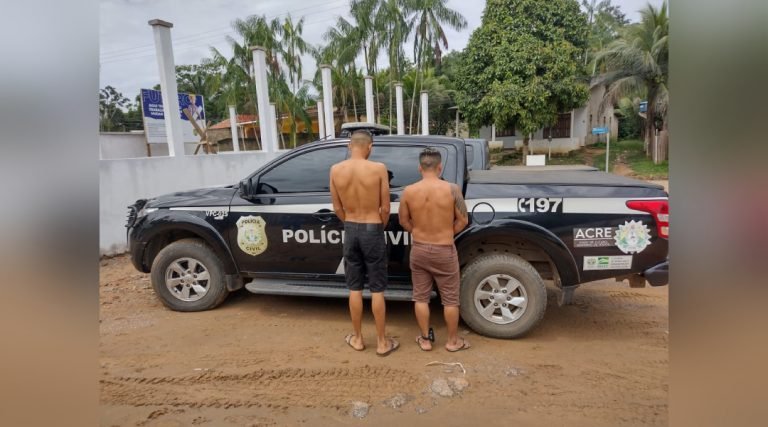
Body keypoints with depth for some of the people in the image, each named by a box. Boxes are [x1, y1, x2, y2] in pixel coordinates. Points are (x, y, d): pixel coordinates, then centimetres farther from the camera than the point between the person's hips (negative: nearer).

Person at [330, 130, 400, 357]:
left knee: (355, 288, 14)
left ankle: (357, 338, 27)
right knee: (377, 290, 7)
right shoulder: (378, 168, -12)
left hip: (351, 230, 3)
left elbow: (337, 208, 3)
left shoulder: (336, 170, -3)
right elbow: (385, 208, -7)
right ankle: (382, 342, 19)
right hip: (372, 230, -3)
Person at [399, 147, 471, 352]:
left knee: (421, 297, 15)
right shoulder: (452, 189, -13)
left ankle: (425, 339, 26)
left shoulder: (408, 191, -7)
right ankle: (453, 341, 26)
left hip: (419, 249, 2)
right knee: (450, 299, 13)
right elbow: (462, 221, -5)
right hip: (445, 251, -2)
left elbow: (404, 222, 3)